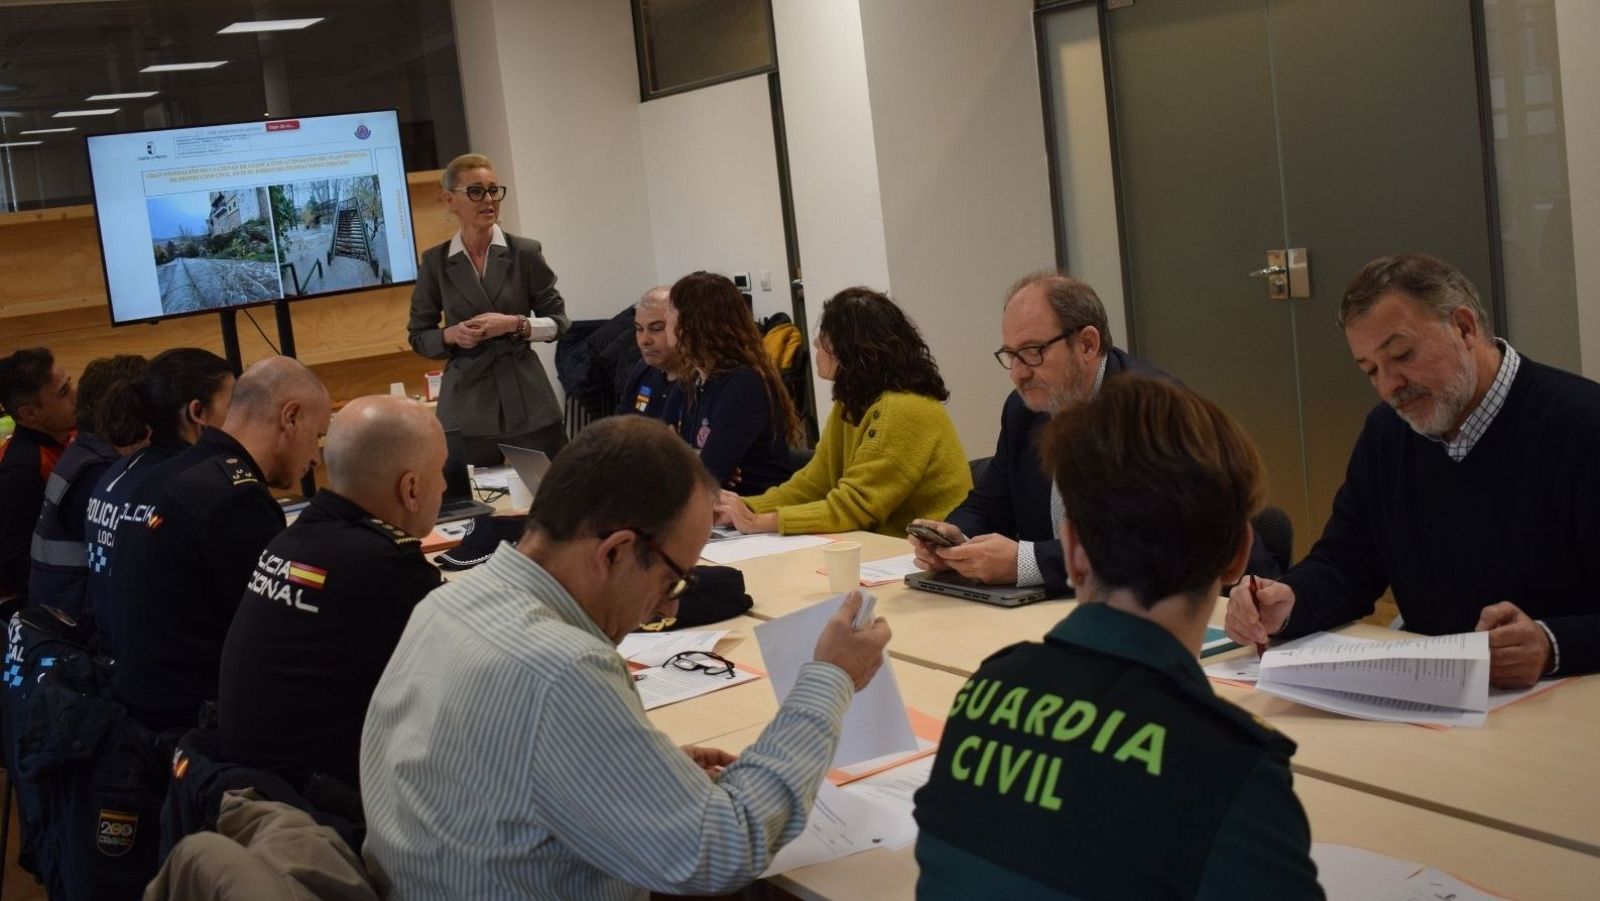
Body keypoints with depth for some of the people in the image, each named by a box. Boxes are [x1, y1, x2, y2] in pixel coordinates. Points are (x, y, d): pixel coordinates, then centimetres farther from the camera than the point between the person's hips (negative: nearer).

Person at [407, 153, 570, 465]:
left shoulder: (525, 253, 1)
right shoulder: (435, 262, 4)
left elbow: (558, 321, 5)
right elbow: (419, 335, 10)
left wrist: (514, 324, -12)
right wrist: (452, 335, -10)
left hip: (526, 398, 0)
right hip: (466, 402, 0)